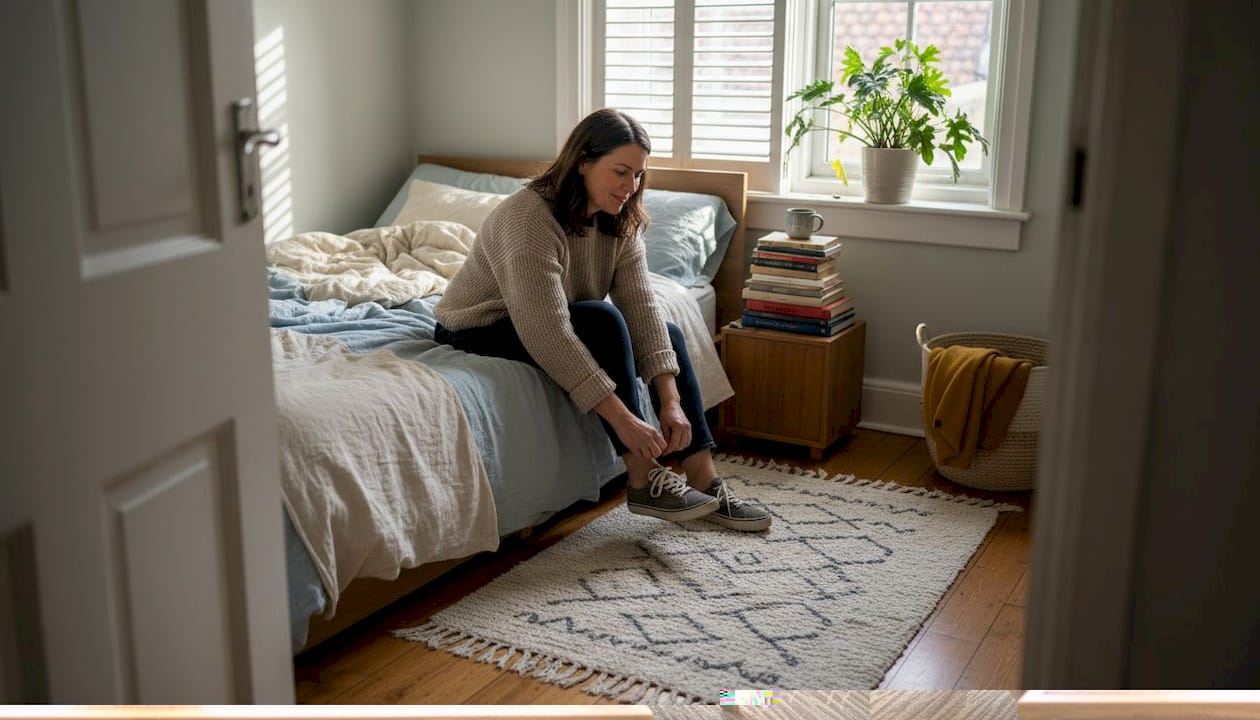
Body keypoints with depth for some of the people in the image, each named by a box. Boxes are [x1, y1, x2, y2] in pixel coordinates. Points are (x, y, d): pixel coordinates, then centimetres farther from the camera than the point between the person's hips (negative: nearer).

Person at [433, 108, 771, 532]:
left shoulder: (620, 222, -7)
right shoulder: (530, 217, -31)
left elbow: (641, 307, -14)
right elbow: (547, 334, -39)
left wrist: (672, 400, -25)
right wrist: (623, 419, -40)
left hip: (546, 325, 8)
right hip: (481, 330, -8)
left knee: (666, 334, -6)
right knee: (603, 320, -30)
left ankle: (705, 484, -5)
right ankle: (644, 482, -23)